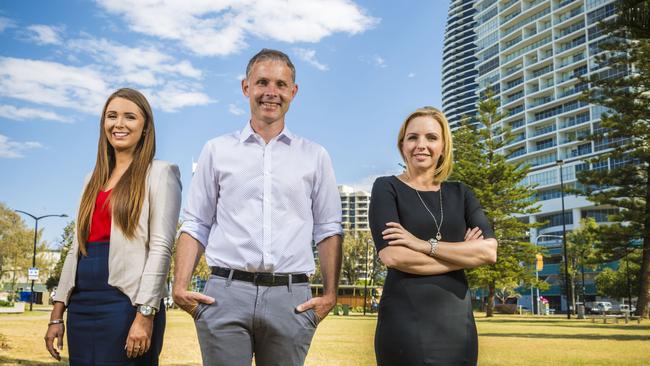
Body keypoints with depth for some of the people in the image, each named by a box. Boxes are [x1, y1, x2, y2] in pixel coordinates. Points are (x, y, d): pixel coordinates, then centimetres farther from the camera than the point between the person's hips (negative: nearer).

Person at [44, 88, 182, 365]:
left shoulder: (159, 173, -1)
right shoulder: (95, 179, 18)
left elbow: (160, 247, -10)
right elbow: (77, 248, 17)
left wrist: (145, 314, -17)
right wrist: (57, 314, 14)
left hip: (125, 301, -6)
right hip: (82, 304, 6)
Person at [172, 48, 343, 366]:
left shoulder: (315, 156, 10)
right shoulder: (217, 150, 9)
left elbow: (328, 230, 10)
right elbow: (196, 225, 9)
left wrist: (330, 294, 1)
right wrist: (180, 287, -2)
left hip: (291, 298, 1)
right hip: (226, 293, 0)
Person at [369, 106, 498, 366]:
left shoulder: (460, 193, 9)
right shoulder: (387, 188, -2)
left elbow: (489, 252, -4)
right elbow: (392, 256, -16)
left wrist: (425, 244, -14)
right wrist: (463, 254, -8)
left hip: (458, 320, 4)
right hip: (405, 320, -4)